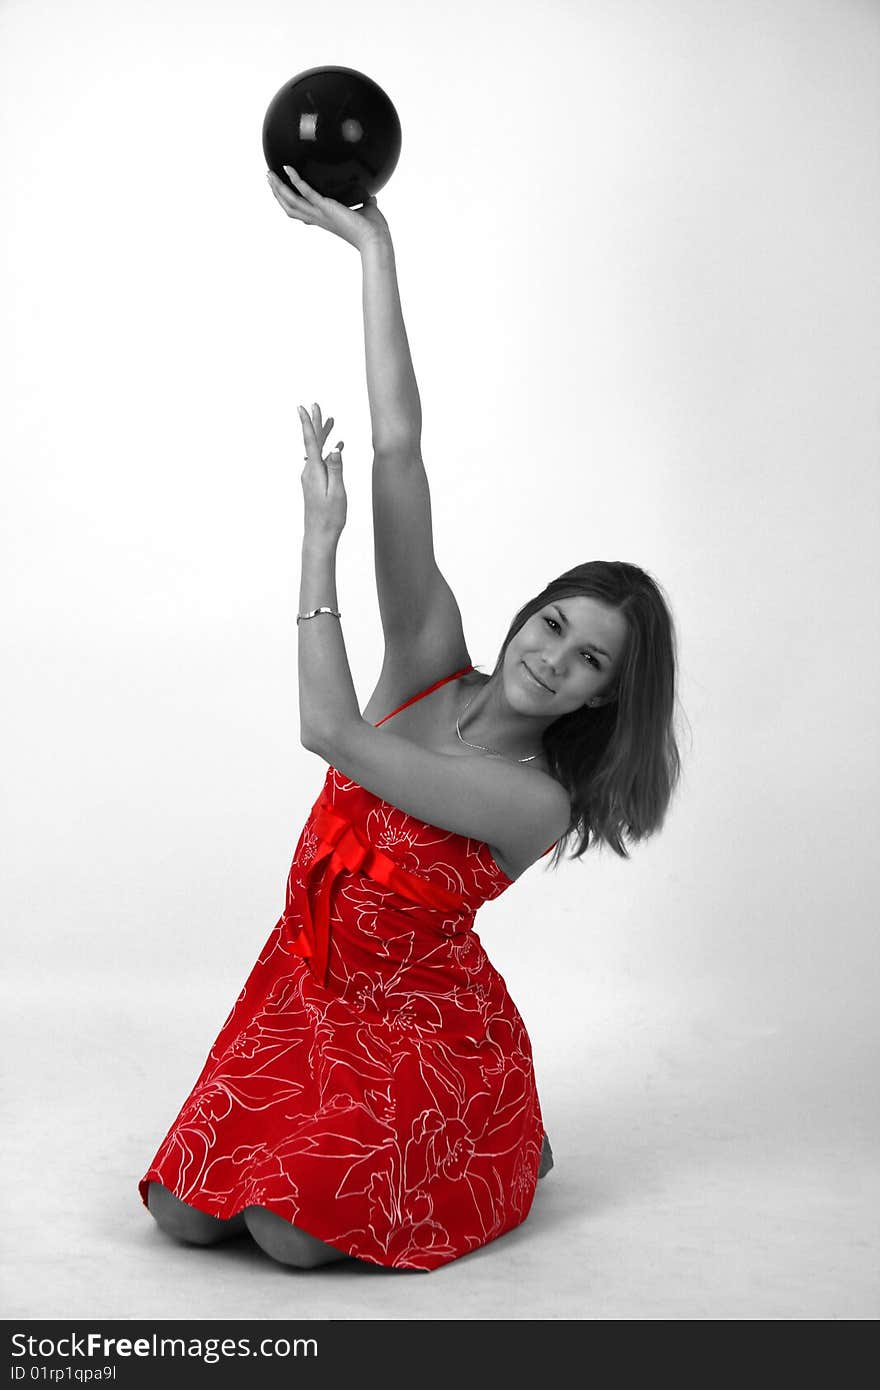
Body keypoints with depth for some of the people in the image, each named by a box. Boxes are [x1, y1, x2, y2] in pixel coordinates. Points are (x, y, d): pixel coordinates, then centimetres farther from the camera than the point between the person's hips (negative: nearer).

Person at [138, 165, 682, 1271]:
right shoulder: (430, 662, -7)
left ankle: (486, 1161, 9)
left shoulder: (535, 803, -22)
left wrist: (319, 539, -25)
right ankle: (336, 1134, 23)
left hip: (421, 1021, -5)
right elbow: (397, 452, -14)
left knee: (293, 1232, -20)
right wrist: (372, 247, -14)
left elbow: (330, 731, -30)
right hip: (303, 984, 5)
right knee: (185, 1212, -7)